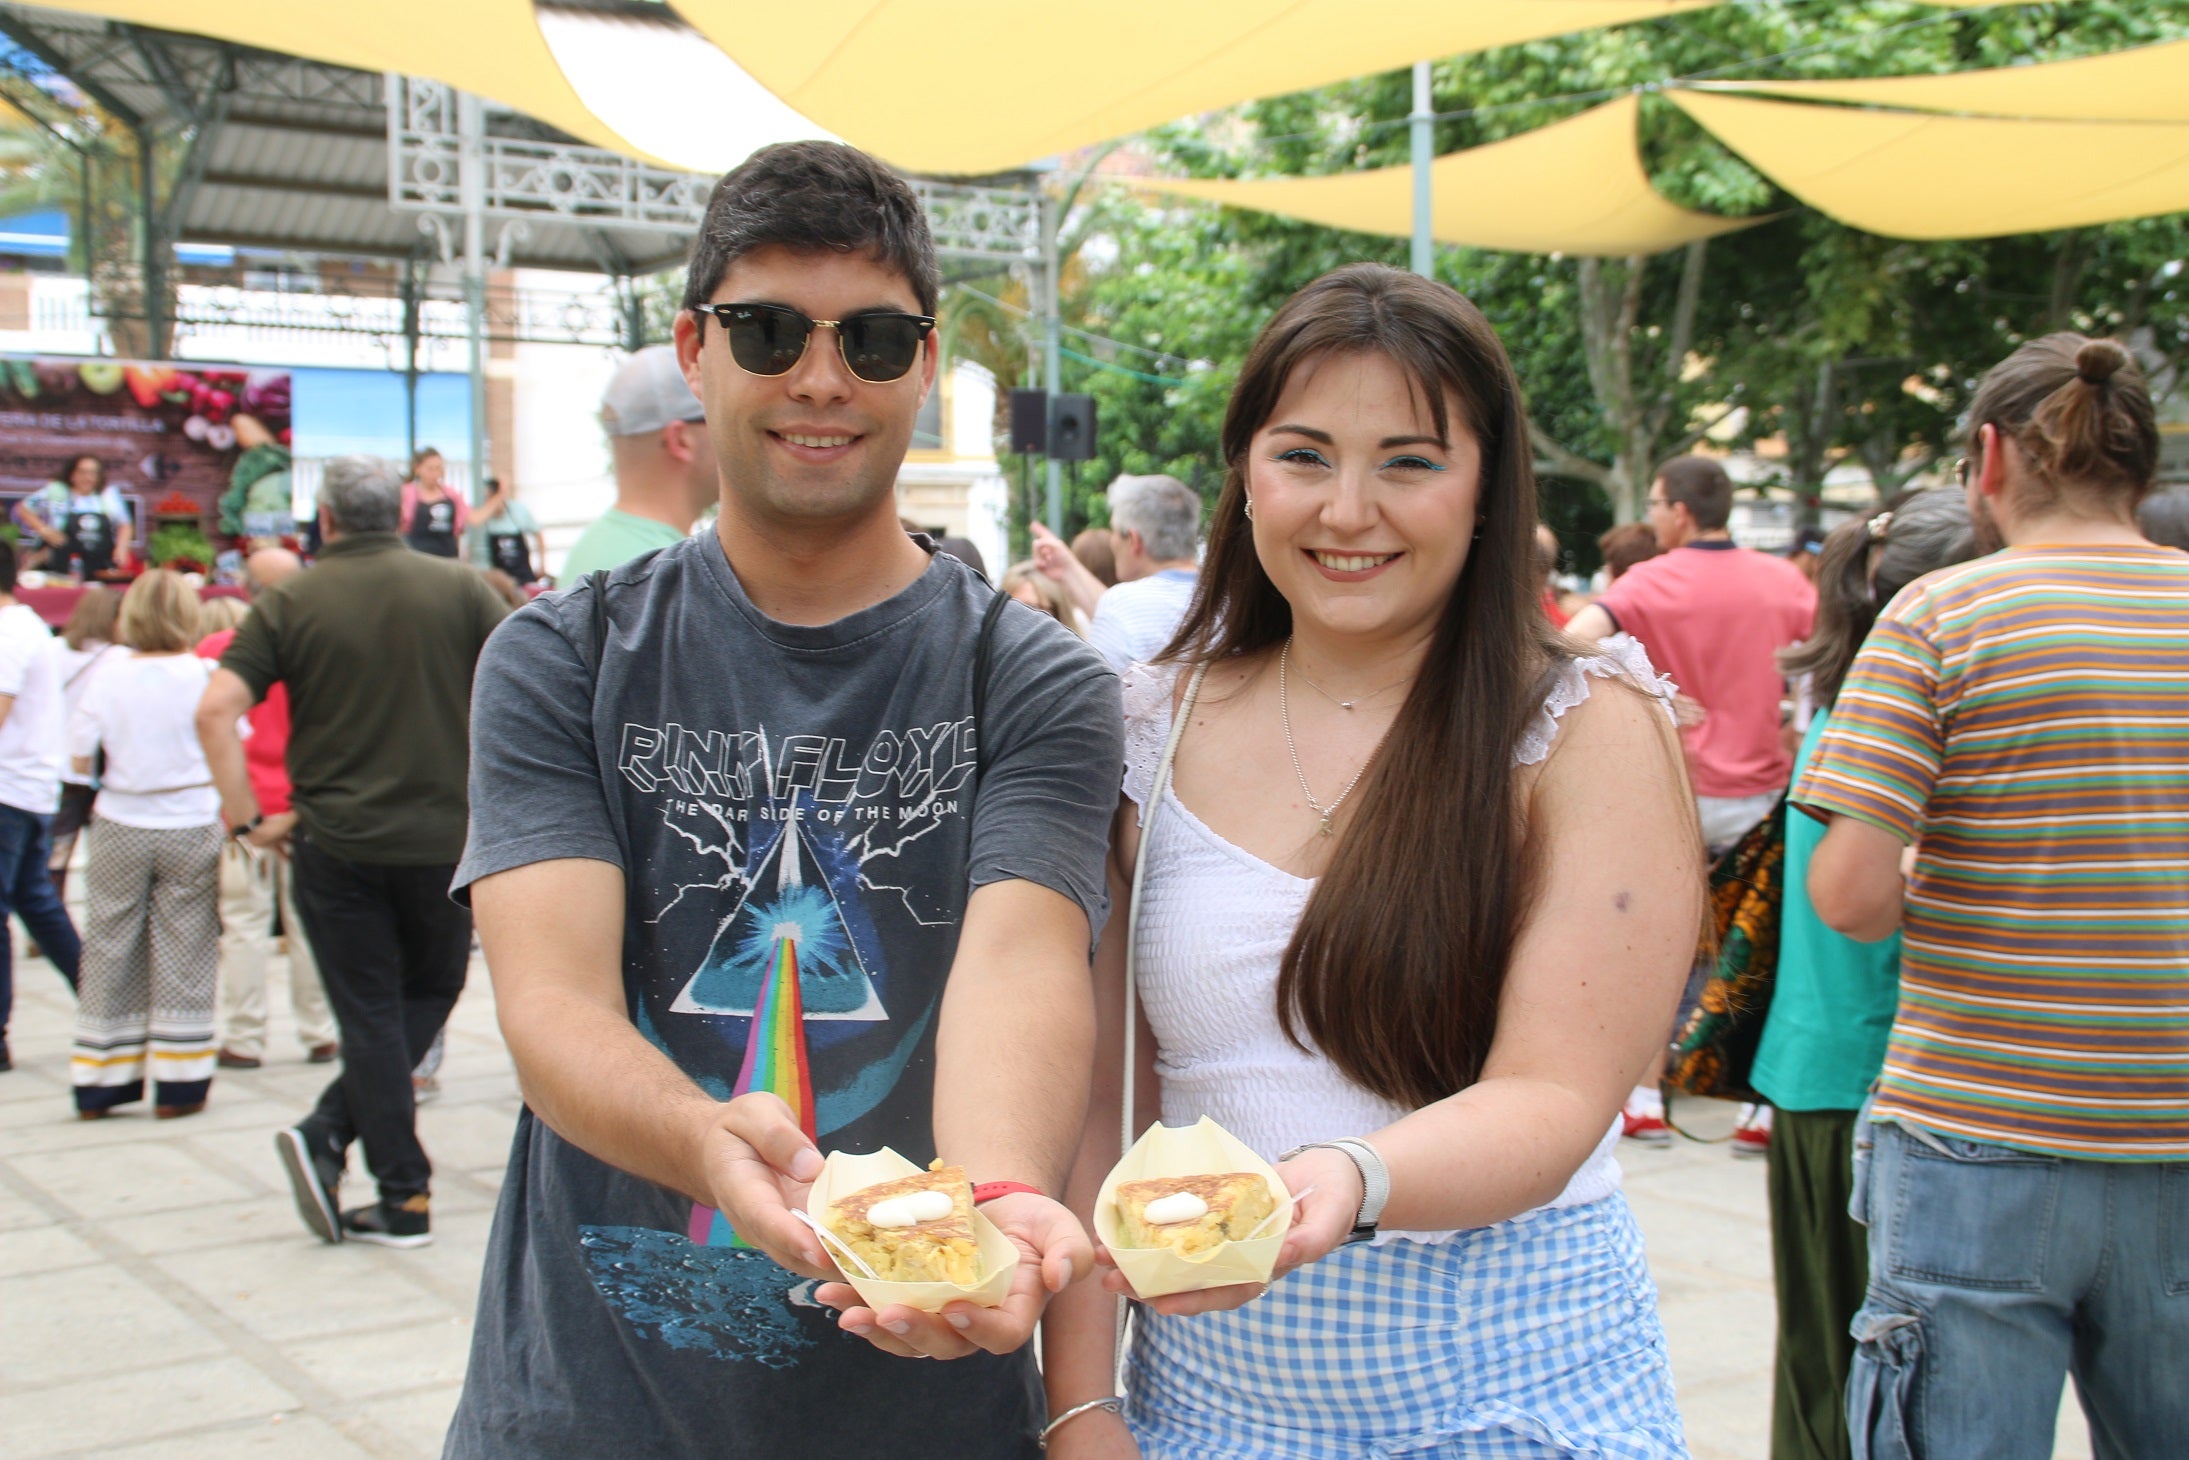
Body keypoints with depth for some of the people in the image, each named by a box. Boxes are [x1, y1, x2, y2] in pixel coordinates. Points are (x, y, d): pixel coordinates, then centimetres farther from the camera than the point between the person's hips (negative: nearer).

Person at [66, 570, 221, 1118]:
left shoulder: (108, 675, -4)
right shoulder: (204, 676, -9)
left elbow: (80, 758, -2)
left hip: (120, 826, 2)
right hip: (191, 823, -1)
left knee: (109, 949, 11)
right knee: (183, 950, 6)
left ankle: (97, 1085, 16)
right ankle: (178, 1085, 8)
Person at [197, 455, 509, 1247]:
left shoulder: (289, 603, -2)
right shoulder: (457, 587, 1)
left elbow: (216, 711, -11)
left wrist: (249, 818, -3)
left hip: (335, 843, 0)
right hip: (444, 836, 1)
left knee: (370, 1016, 7)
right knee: (432, 990, 17)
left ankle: (406, 1200, 4)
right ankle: (329, 1131, 2)